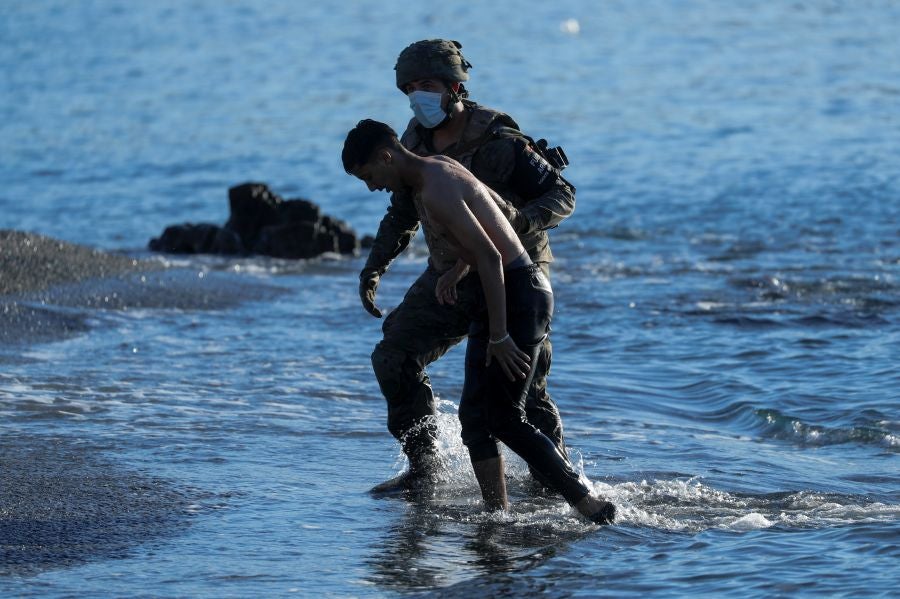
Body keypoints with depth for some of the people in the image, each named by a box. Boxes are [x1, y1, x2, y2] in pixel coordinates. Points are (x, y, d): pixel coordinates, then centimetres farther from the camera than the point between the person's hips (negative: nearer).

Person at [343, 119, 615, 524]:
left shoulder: (435, 191, -20)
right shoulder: (437, 169, 12)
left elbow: (490, 258, -24)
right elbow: (496, 208, 28)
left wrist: (498, 336, -24)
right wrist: (458, 268, 21)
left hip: (520, 294, -11)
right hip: (501, 295, 11)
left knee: (506, 419, -12)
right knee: (474, 416, 8)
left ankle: (591, 507, -11)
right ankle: (498, 515, 9)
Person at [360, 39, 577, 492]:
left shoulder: (497, 143, -21)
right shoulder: (415, 144, -1)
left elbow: (562, 194, -18)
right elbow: (402, 215, 14)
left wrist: (520, 221, -37)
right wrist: (373, 268, 3)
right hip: (450, 278, 6)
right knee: (394, 360, -3)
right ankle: (423, 465, 6)